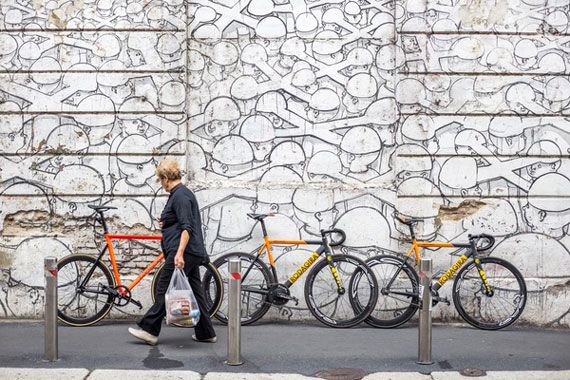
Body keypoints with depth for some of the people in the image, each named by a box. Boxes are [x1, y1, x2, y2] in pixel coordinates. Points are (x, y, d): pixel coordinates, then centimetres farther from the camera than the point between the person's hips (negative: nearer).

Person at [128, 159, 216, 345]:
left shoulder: (180, 195, -14)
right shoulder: (182, 193, 17)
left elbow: (187, 227, -23)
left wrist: (179, 253, -29)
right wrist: (166, 221, 42)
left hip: (183, 252, -10)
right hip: (190, 253, 10)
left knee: (164, 289, -4)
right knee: (194, 291, 11)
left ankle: (150, 330, 1)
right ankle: (205, 333, 14)